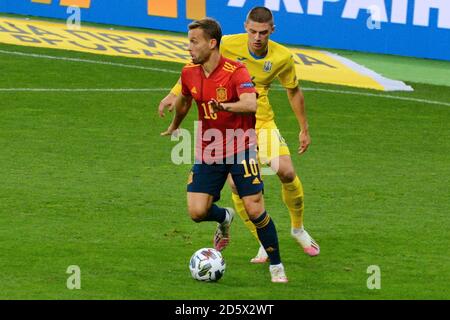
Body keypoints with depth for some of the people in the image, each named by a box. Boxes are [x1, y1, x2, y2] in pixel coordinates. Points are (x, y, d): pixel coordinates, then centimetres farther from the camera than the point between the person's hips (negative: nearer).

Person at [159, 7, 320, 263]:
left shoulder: (282, 57, -8)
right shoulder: (229, 45, -14)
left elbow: (294, 91, 10)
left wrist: (304, 129, 15)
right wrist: (175, 94, -4)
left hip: (262, 122, 1)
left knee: (287, 172, -17)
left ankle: (298, 228, 11)